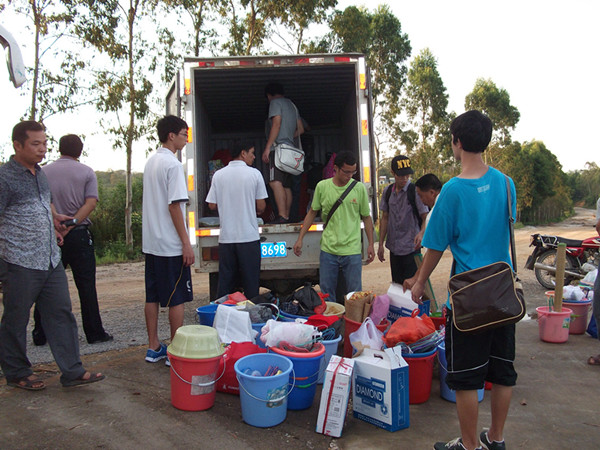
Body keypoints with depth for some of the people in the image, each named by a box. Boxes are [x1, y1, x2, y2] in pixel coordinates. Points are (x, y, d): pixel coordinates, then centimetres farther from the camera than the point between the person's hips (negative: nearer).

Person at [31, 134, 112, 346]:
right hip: (79, 234, -2)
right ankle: (94, 332, 8)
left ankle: (40, 334, 16)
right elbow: (90, 203, -11)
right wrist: (71, 224, -14)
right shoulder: (86, 172, 1)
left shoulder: (43, 172, 6)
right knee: (86, 285, 3)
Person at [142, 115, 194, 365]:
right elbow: (174, 206, -18)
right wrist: (186, 243, -16)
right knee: (177, 298, 0)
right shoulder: (173, 164, -13)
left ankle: (153, 348, 20)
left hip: (151, 242, 9)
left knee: (152, 296, 12)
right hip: (171, 244, -9)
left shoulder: (150, 162, 14)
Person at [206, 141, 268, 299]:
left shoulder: (218, 175, 3)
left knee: (225, 282, 10)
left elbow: (212, 205, 4)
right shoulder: (254, 173, -4)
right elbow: (261, 206, -3)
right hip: (249, 237, -2)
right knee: (251, 281, 7)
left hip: (226, 237, 3)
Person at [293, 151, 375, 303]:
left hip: (352, 251, -1)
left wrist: (371, 244, 5)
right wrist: (300, 239, 7)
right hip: (328, 250, 1)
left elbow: (366, 217, 8)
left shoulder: (359, 188, 0)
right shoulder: (322, 186, 0)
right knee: (326, 293, 9)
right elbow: (312, 213, 10)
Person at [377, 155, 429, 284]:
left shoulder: (415, 191, -8)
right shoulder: (388, 191, 7)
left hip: (411, 248, -5)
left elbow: (426, 218, -7)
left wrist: (421, 232, -28)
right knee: (397, 285, 12)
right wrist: (381, 244, 11)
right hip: (394, 248, 5)